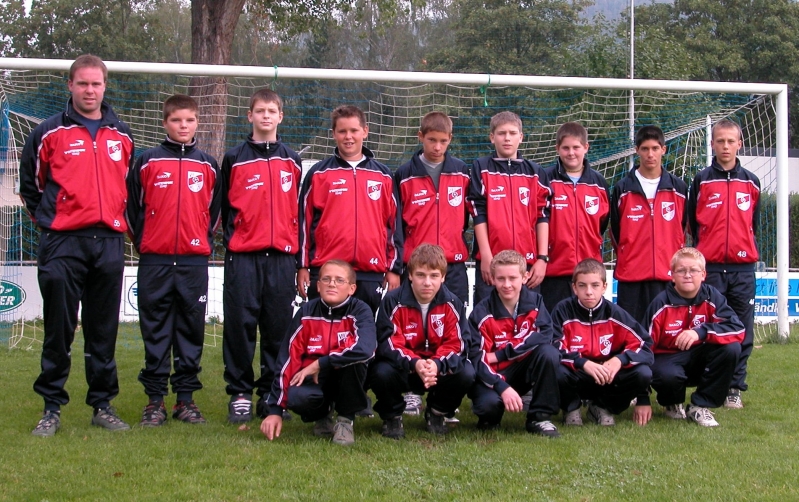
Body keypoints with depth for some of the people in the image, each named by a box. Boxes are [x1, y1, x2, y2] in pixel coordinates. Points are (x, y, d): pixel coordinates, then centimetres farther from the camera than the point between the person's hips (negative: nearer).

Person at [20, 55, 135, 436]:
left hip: (109, 242, 3)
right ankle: (52, 408, 8)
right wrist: (47, 220, 6)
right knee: (58, 330, 0)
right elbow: (30, 186, 11)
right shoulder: (49, 133, 3)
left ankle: (103, 405, 16)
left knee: (104, 331, 7)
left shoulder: (122, 136, 13)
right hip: (62, 244, -3)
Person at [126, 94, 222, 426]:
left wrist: (206, 242, 9)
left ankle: (186, 397, 11)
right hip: (154, 260, -1)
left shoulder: (208, 165, 10)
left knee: (192, 330, 4)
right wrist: (142, 242, 6)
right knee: (155, 331, 1)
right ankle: (155, 400, 7)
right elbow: (133, 206, 9)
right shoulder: (147, 162, 4)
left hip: (195, 261, 1)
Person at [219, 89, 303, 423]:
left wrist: (299, 252, 8)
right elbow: (224, 207, 8)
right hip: (243, 257, -2)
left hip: (281, 256, 2)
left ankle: (272, 394, 12)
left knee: (279, 329, 3)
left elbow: (299, 210, 14)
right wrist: (230, 242, -1)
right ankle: (239, 395, 6)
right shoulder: (235, 159, 7)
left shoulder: (291, 161, 14)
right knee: (240, 326, -2)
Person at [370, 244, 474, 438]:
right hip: (403, 368, -2)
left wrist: (437, 365, -34)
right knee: (381, 372, -34)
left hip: (440, 369, 2)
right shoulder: (393, 301, -13)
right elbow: (388, 343, -19)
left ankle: (436, 413, 5)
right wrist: (414, 364, -39)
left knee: (466, 373, -26)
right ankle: (392, 416, 0)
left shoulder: (452, 304, -7)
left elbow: (457, 344, -12)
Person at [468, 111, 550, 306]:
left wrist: (542, 258, 0)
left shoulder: (535, 172, 13)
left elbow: (542, 216, 8)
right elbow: (478, 214, 0)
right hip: (491, 262, -2)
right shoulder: (481, 169, 7)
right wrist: (486, 256, -8)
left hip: (528, 262, 2)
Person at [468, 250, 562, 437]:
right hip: (492, 375, -3)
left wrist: (500, 354, -23)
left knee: (549, 352, -26)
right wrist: (502, 388, -33)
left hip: (523, 370, 3)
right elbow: (477, 358, -17)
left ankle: (540, 417, -13)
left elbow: (545, 336, -20)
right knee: (489, 403, -36)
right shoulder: (481, 313, -11)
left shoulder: (535, 302, -3)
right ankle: (489, 417, 5)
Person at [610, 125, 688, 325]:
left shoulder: (679, 188, 7)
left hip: (668, 275, 1)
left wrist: (675, 262, 13)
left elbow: (683, 229, 16)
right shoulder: (622, 189, 3)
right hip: (630, 276, -1)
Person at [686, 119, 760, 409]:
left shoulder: (751, 182, 9)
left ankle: (735, 388, 12)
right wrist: (704, 250, 6)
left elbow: (753, 223, 17)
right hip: (710, 267, -2)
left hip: (743, 268, 2)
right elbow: (691, 222, 8)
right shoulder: (701, 181, 3)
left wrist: (746, 250, 10)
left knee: (742, 333, 3)